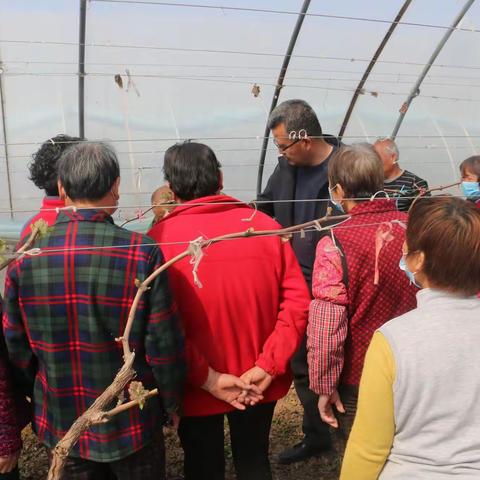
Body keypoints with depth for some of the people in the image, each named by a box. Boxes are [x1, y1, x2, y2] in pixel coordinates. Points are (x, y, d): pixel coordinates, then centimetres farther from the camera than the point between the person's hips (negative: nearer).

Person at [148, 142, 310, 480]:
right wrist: (269, 365, -9)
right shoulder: (265, 226, -7)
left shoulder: (161, 237, -14)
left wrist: (205, 378, -14)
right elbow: (297, 302, -9)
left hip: (198, 387, -2)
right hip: (259, 384, 2)